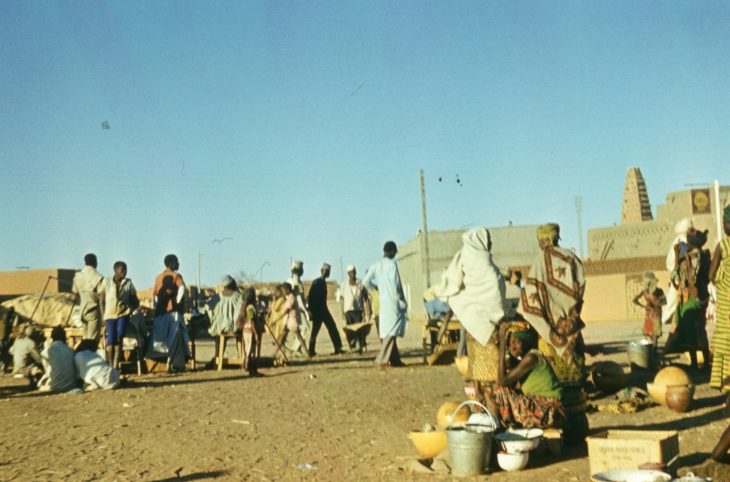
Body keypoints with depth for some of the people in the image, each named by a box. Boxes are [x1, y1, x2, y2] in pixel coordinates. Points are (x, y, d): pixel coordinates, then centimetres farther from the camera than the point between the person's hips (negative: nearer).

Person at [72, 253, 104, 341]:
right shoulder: (98, 277, -14)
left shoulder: (77, 276, 4)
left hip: (83, 310, 6)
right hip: (94, 311, -6)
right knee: (92, 340, -3)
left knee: (85, 338, 15)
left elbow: (75, 293, 10)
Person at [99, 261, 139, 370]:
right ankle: (111, 365, 8)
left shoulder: (128, 283, 2)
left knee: (119, 337, -15)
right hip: (110, 314, 0)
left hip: (123, 314, 0)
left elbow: (135, 301, 10)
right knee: (111, 340, -6)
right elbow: (102, 300, 6)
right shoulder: (106, 281, 0)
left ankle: (116, 365, -14)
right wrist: (104, 315, 1)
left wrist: (131, 309, -7)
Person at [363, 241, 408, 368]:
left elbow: (365, 282, 4)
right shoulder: (392, 264, -9)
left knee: (387, 331, 13)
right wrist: (401, 300, -9)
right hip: (393, 302, -7)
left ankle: (395, 359, 18)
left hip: (382, 302, 7)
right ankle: (381, 360, -15)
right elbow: (394, 284, -16)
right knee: (391, 332, -7)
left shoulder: (376, 265, 8)